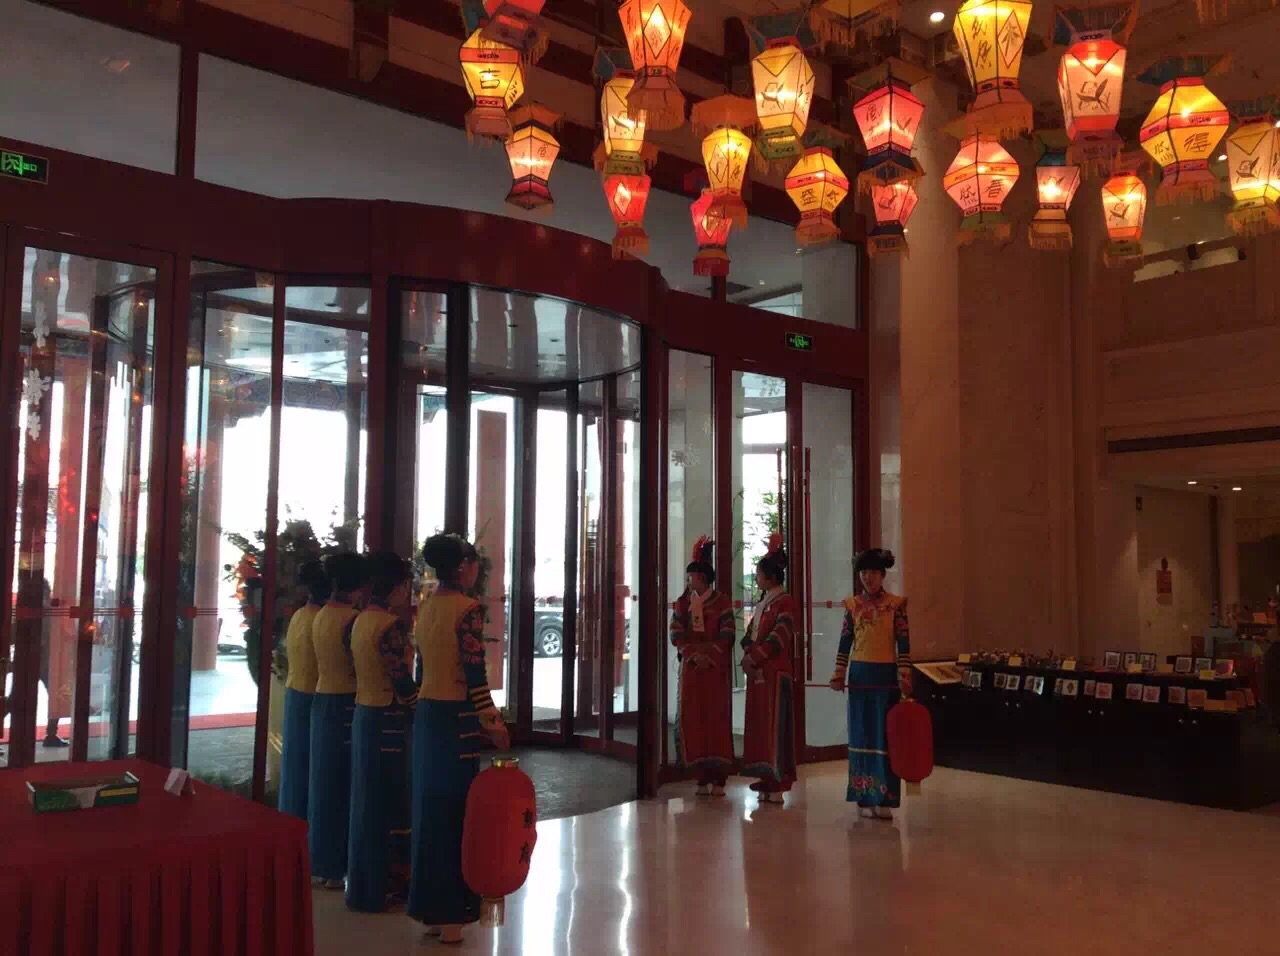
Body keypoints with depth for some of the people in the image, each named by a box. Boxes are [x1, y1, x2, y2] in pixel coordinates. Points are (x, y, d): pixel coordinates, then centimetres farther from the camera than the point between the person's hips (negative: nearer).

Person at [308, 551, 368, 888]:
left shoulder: (321, 615, 9)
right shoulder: (352, 618, -16)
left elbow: (328, 660, 10)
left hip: (322, 699, 8)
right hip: (346, 704, -8)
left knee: (324, 781, 15)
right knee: (342, 784, 0)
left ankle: (320, 860, 24)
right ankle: (335, 866, 7)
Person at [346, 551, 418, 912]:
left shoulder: (362, 620, 7)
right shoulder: (391, 625, -19)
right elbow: (403, 683, -20)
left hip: (364, 713, 9)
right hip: (387, 719, -9)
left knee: (367, 797, 15)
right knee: (386, 800, 1)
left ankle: (364, 882, 25)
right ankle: (380, 886, 10)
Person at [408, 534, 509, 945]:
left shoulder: (426, 606, 9)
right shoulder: (468, 608, -15)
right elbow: (474, 674, -18)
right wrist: (493, 723, -8)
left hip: (426, 711, 8)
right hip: (457, 718, -8)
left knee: (430, 804, 14)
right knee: (454, 808, 1)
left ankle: (428, 905, 24)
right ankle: (448, 912, 10)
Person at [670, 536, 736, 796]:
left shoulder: (722, 602, 0)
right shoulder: (683, 603, 10)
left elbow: (727, 636, -5)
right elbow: (676, 634, 2)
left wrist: (709, 656, -14)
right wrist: (694, 654, -11)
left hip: (716, 668, -3)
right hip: (691, 667, 3)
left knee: (717, 719, -3)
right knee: (693, 719, 0)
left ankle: (719, 778, 1)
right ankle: (702, 777, 7)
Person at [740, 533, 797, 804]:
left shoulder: (784, 602, -8)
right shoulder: (762, 602, 17)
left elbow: (778, 638, -16)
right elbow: (750, 634, 15)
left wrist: (754, 658, -14)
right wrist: (747, 656, -2)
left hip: (774, 672, -8)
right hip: (756, 672, 8)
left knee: (774, 724, -6)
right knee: (758, 723, 9)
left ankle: (776, 784, -3)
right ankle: (767, 778, 16)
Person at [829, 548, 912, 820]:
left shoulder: (896, 604, -2)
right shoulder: (853, 605, 5)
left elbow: (904, 644, -3)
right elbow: (845, 642, 7)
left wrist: (904, 677, -8)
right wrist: (839, 675, 2)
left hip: (886, 675, -2)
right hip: (860, 675, 2)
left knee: (885, 735, -1)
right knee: (861, 735, 6)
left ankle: (883, 799, 4)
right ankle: (863, 797, 13)